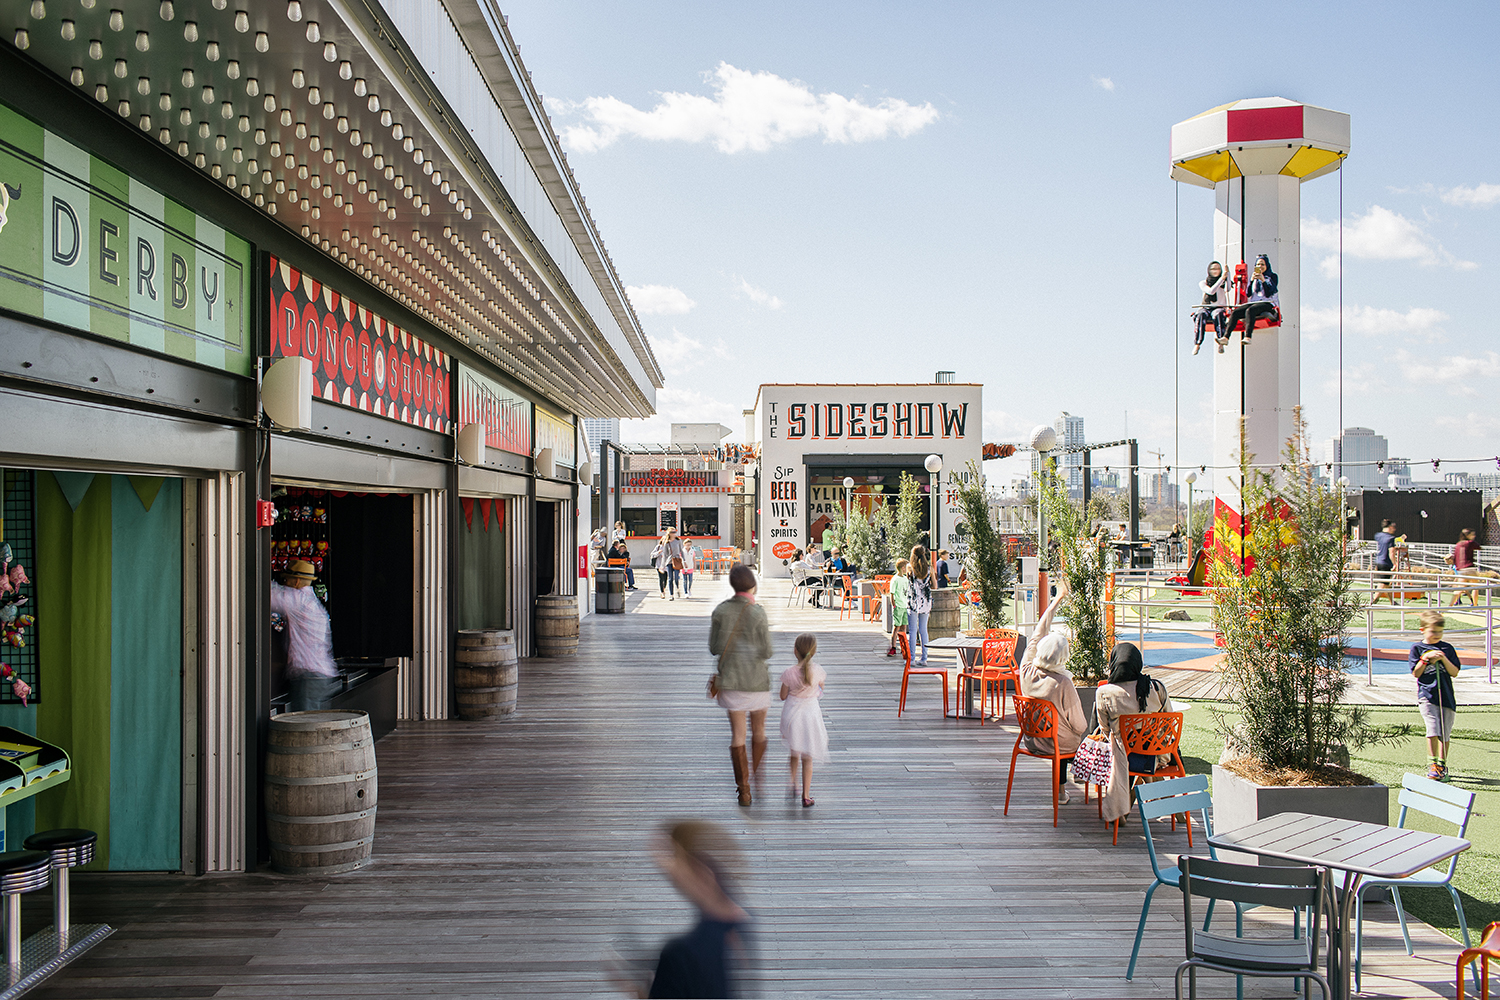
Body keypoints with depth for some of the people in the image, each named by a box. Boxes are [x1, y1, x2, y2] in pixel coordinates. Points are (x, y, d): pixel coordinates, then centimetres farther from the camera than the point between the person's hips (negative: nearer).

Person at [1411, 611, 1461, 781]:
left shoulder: (1447, 648, 10)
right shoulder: (1417, 648, 4)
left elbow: (1454, 673, 5)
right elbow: (1416, 673, 0)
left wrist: (1443, 659, -9)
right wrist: (1426, 658, -11)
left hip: (1446, 696, 3)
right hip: (1427, 695, -3)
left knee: (1445, 733, 6)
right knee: (1433, 729, -17)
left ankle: (1442, 764, 19)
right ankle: (1432, 763, -12)